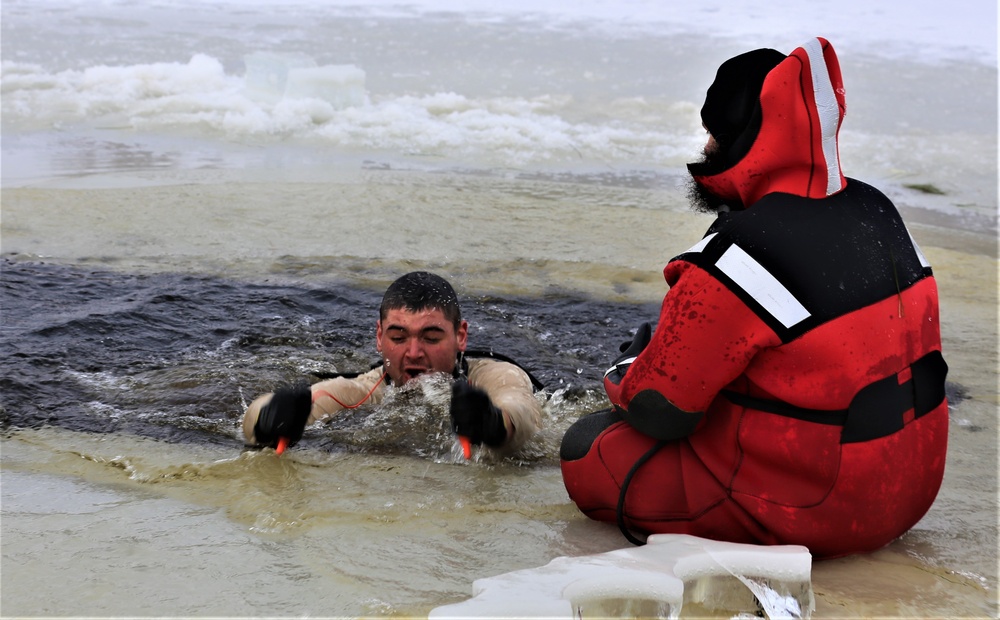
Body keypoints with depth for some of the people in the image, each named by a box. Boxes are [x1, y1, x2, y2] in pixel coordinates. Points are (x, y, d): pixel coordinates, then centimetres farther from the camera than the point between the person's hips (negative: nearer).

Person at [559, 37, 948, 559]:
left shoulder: (740, 255, -26)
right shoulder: (875, 209, 1)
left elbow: (658, 409, -18)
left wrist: (624, 375, 6)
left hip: (811, 511, -8)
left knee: (586, 450, -1)